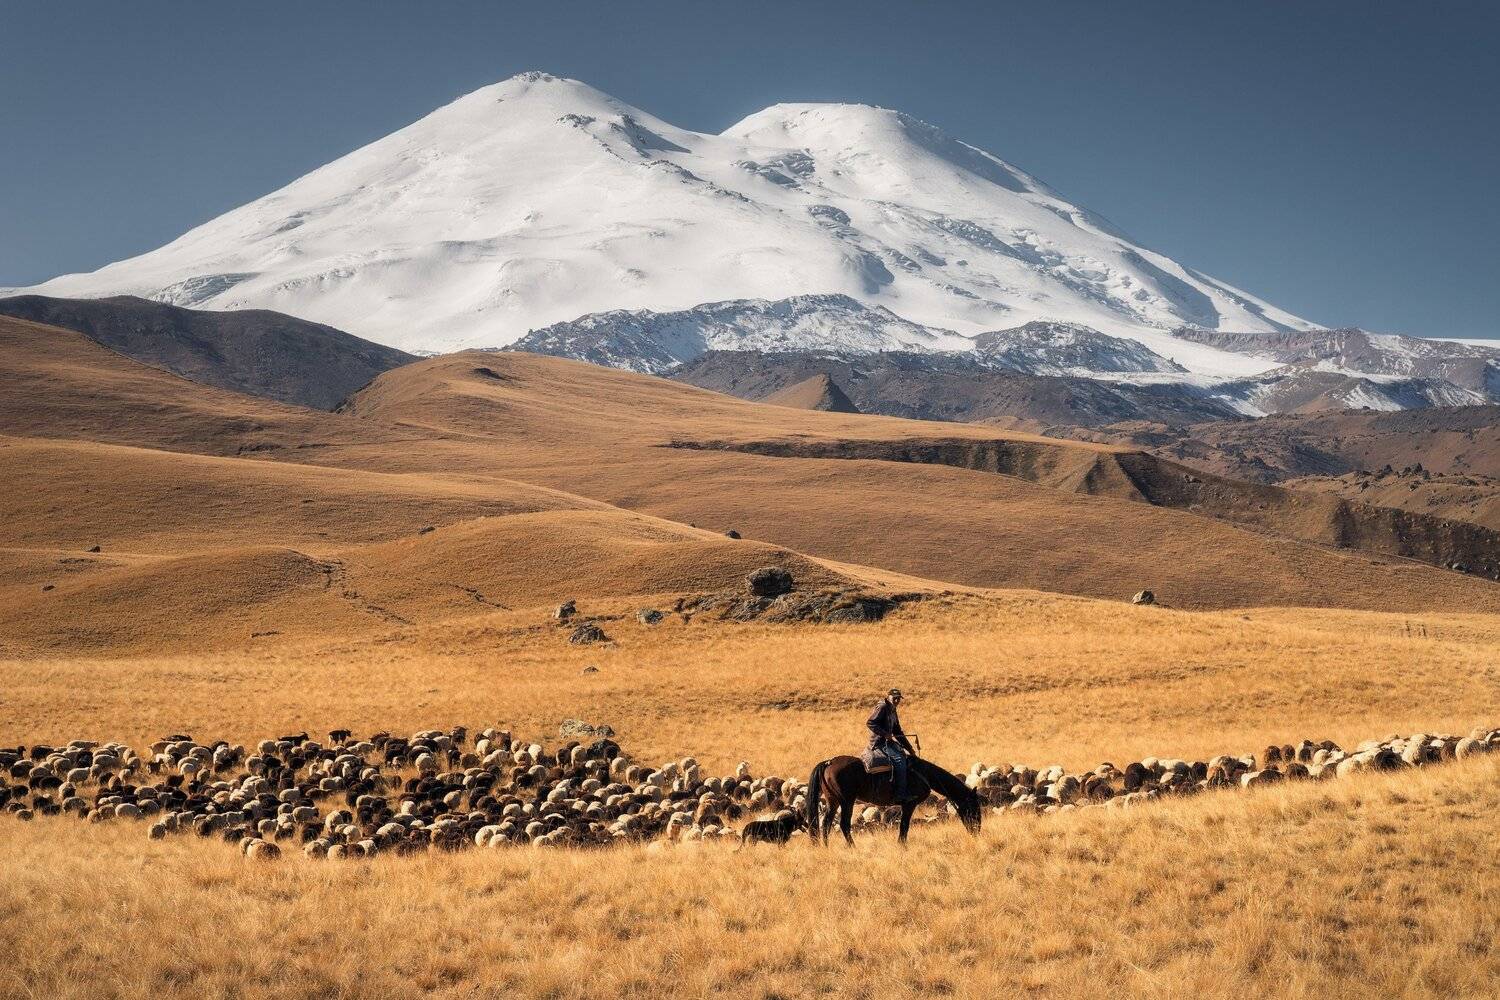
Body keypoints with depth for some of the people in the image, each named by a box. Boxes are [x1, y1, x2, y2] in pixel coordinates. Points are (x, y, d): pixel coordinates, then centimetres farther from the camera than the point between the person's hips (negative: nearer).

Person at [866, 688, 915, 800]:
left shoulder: (893, 712, 17)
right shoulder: (882, 707, -10)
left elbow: (898, 733, 20)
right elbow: (870, 723, -21)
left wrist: (910, 749, 15)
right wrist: (885, 734, -26)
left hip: (887, 741, 10)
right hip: (878, 742, -10)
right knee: (899, 759, -22)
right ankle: (901, 794, -25)